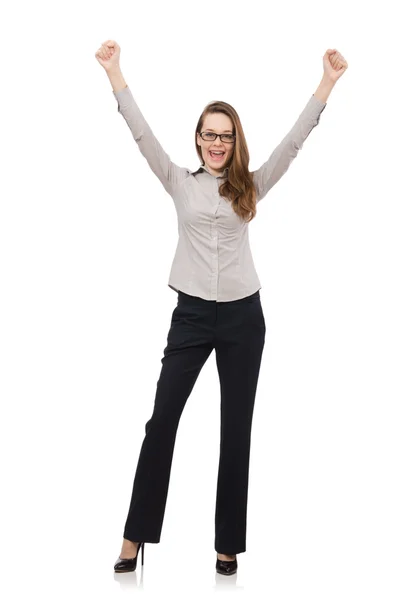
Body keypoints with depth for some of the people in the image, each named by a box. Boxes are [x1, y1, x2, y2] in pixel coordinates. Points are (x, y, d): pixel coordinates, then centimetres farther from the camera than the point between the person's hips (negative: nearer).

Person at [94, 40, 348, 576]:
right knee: (162, 419, -2)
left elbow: (294, 140, 0)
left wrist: (328, 82, -7)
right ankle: (136, 536, 9)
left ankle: (228, 544, 15)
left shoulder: (251, 186, 6)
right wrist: (114, 73, -8)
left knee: (236, 429, 5)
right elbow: (142, 133, -1)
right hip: (191, 315, 0)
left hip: (243, 316, 1)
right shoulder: (180, 182, 5)